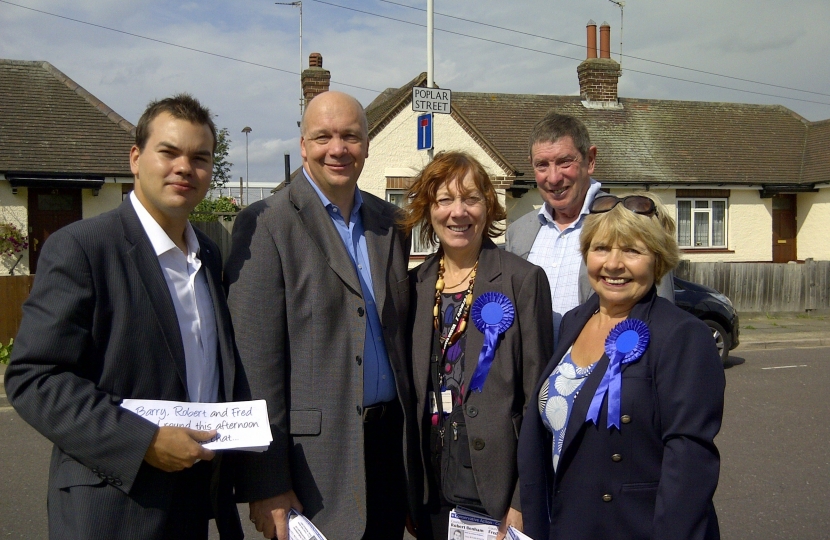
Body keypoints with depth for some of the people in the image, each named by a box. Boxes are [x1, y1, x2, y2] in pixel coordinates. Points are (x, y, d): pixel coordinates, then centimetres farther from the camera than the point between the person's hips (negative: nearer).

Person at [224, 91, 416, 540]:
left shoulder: (389, 222, 10)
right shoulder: (267, 224, -8)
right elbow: (255, 359, -12)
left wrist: (413, 436, 12)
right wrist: (266, 483, -14)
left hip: (390, 438, 6)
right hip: (316, 451, -5)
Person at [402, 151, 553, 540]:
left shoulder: (523, 280, -8)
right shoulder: (415, 285, 5)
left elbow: (537, 400, -8)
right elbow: (412, 388, 10)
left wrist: (524, 503, -11)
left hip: (498, 490, -4)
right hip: (433, 490, 4)